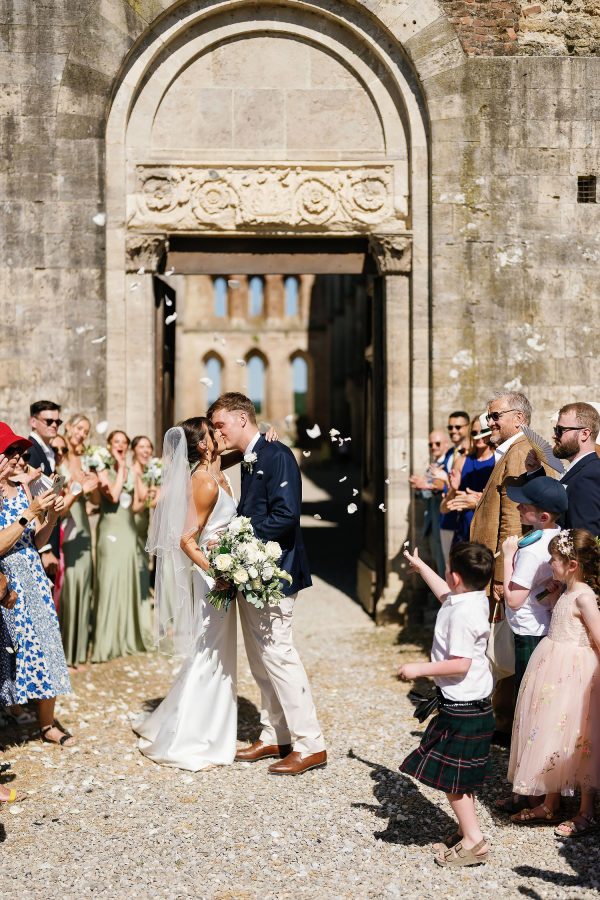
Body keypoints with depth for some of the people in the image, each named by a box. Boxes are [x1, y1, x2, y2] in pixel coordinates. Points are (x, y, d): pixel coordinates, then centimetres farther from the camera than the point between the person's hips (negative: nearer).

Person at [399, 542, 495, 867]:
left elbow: (460, 664, -28)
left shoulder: (462, 613, -25)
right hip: (470, 703, 10)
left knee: (451, 776, 0)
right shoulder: (472, 599, 4)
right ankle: (467, 832, 28)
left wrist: (420, 669, -19)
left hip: (463, 708, -10)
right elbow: (445, 593, 28)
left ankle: (474, 841, 5)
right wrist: (419, 566, 37)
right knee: (459, 775, 19)